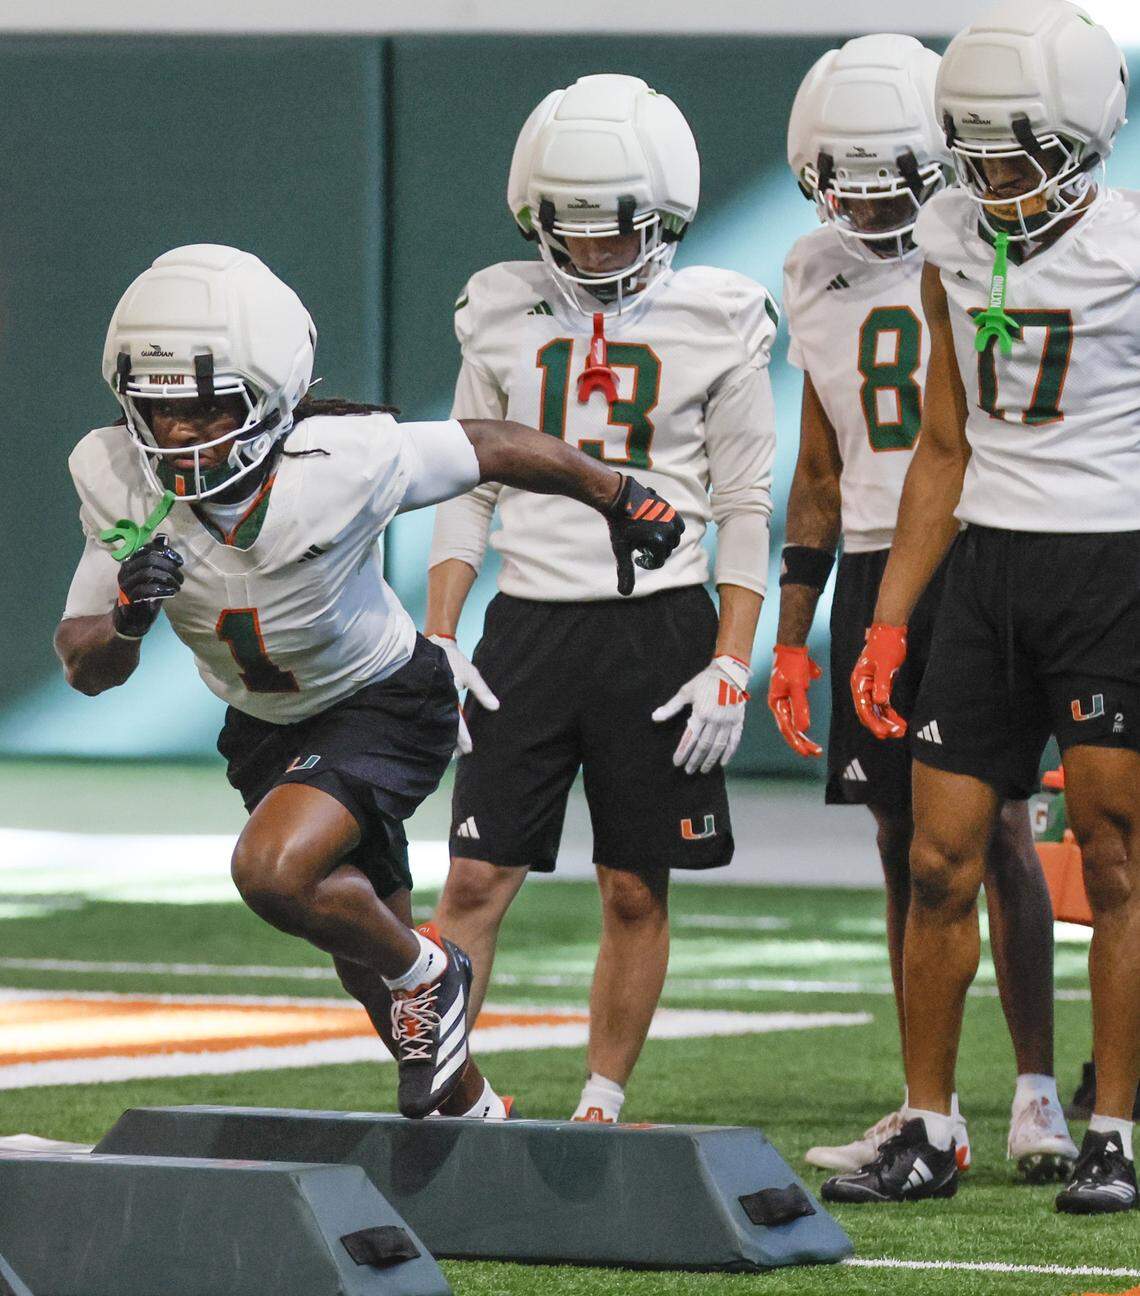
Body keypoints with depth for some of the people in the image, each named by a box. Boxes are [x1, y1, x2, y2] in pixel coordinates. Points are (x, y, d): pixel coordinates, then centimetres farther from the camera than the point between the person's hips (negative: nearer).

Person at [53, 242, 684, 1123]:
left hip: (384, 703, -5)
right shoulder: (121, 482, -23)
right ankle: (469, 1113, 44)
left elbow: (493, 449, -16)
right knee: (369, 948, 18)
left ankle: (426, 973, 0)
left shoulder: (343, 465, -34)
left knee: (275, 871, -30)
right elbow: (87, 670, -15)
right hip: (266, 723, 5)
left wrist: (621, 500, -1)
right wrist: (129, 615, -38)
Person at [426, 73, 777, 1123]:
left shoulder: (713, 322, -1)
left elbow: (745, 512, 1)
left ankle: (602, 1106, 15)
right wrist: (438, 640, 4)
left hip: (658, 625, -2)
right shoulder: (505, 314, 6)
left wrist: (732, 665, -6)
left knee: (635, 890, 4)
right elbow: (468, 487, 12)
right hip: (529, 618, 2)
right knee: (476, 879, -6)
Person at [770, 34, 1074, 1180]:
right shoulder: (820, 280, 13)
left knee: (996, 828, -9)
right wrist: (793, 637, 16)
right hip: (873, 569, 5)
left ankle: (1037, 1094, -4)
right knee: (905, 843, 5)